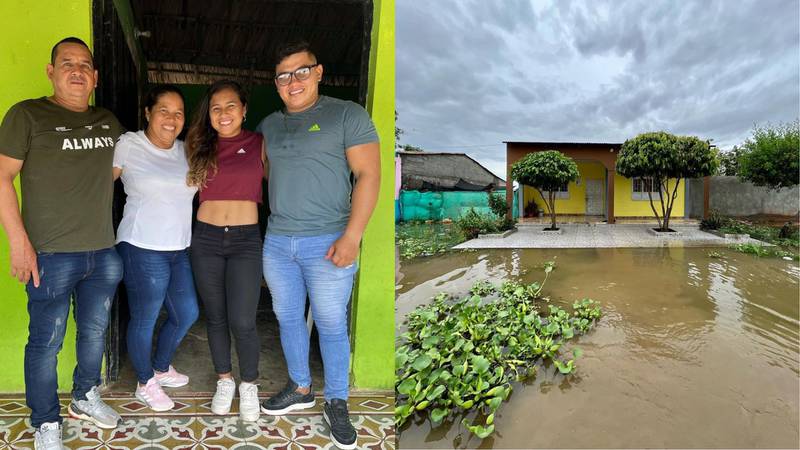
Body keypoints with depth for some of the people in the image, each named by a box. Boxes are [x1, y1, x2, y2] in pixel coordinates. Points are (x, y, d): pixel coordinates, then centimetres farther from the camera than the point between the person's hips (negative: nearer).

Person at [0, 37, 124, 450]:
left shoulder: (108, 121, 11)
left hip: (104, 253, 5)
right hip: (51, 256, -5)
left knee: (95, 330, 18)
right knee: (46, 342, 6)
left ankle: (86, 397, 39)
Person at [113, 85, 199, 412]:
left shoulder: (186, 151, 9)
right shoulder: (128, 145, -6)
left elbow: (197, 191, 17)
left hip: (180, 249, 6)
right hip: (143, 249, -6)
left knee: (187, 314, 15)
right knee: (144, 320, 6)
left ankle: (161, 368, 39)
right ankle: (145, 383, 29)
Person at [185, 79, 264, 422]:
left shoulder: (260, 144, 2)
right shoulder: (201, 147, 8)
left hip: (246, 240, -2)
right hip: (206, 239, 3)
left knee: (242, 322, -6)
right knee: (215, 317, 12)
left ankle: (249, 385, 18)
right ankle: (224, 380, 32)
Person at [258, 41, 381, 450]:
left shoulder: (347, 115, -4)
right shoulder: (269, 124, 13)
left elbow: (369, 175, -11)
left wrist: (351, 236, -19)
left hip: (327, 242, -5)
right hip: (276, 241, 6)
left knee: (331, 325, 4)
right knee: (288, 318, 15)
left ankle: (336, 404, 22)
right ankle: (300, 389, 35)